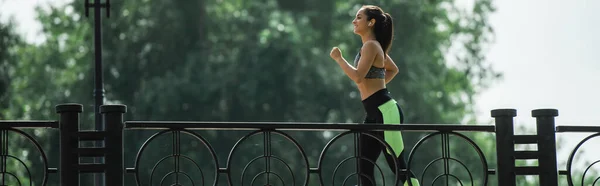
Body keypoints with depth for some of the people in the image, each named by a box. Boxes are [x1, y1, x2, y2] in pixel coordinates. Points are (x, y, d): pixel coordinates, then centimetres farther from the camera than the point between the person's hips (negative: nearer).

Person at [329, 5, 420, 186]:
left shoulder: (371, 46, -12)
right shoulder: (375, 46, 17)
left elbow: (358, 76, -22)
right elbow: (393, 69, 32)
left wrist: (338, 58, -11)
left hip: (386, 111, -10)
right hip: (375, 114, 10)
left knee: (398, 165, -8)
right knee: (364, 167, 7)